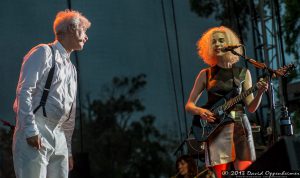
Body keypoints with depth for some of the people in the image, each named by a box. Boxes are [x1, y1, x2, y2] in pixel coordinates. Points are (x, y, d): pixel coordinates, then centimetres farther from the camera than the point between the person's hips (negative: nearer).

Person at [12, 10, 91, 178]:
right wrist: (31, 129, -19)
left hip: (59, 136, 8)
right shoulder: (44, 53, 1)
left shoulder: (72, 69, 24)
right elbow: (24, 91, -11)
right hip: (34, 134, -8)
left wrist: (68, 150, 20)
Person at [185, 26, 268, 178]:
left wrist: (260, 92, -13)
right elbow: (189, 105, 12)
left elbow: (251, 108, 5)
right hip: (215, 130, 1)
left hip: (239, 127, 0)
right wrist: (200, 111, -9)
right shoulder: (205, 74, 9)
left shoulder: (243, 73, 8)